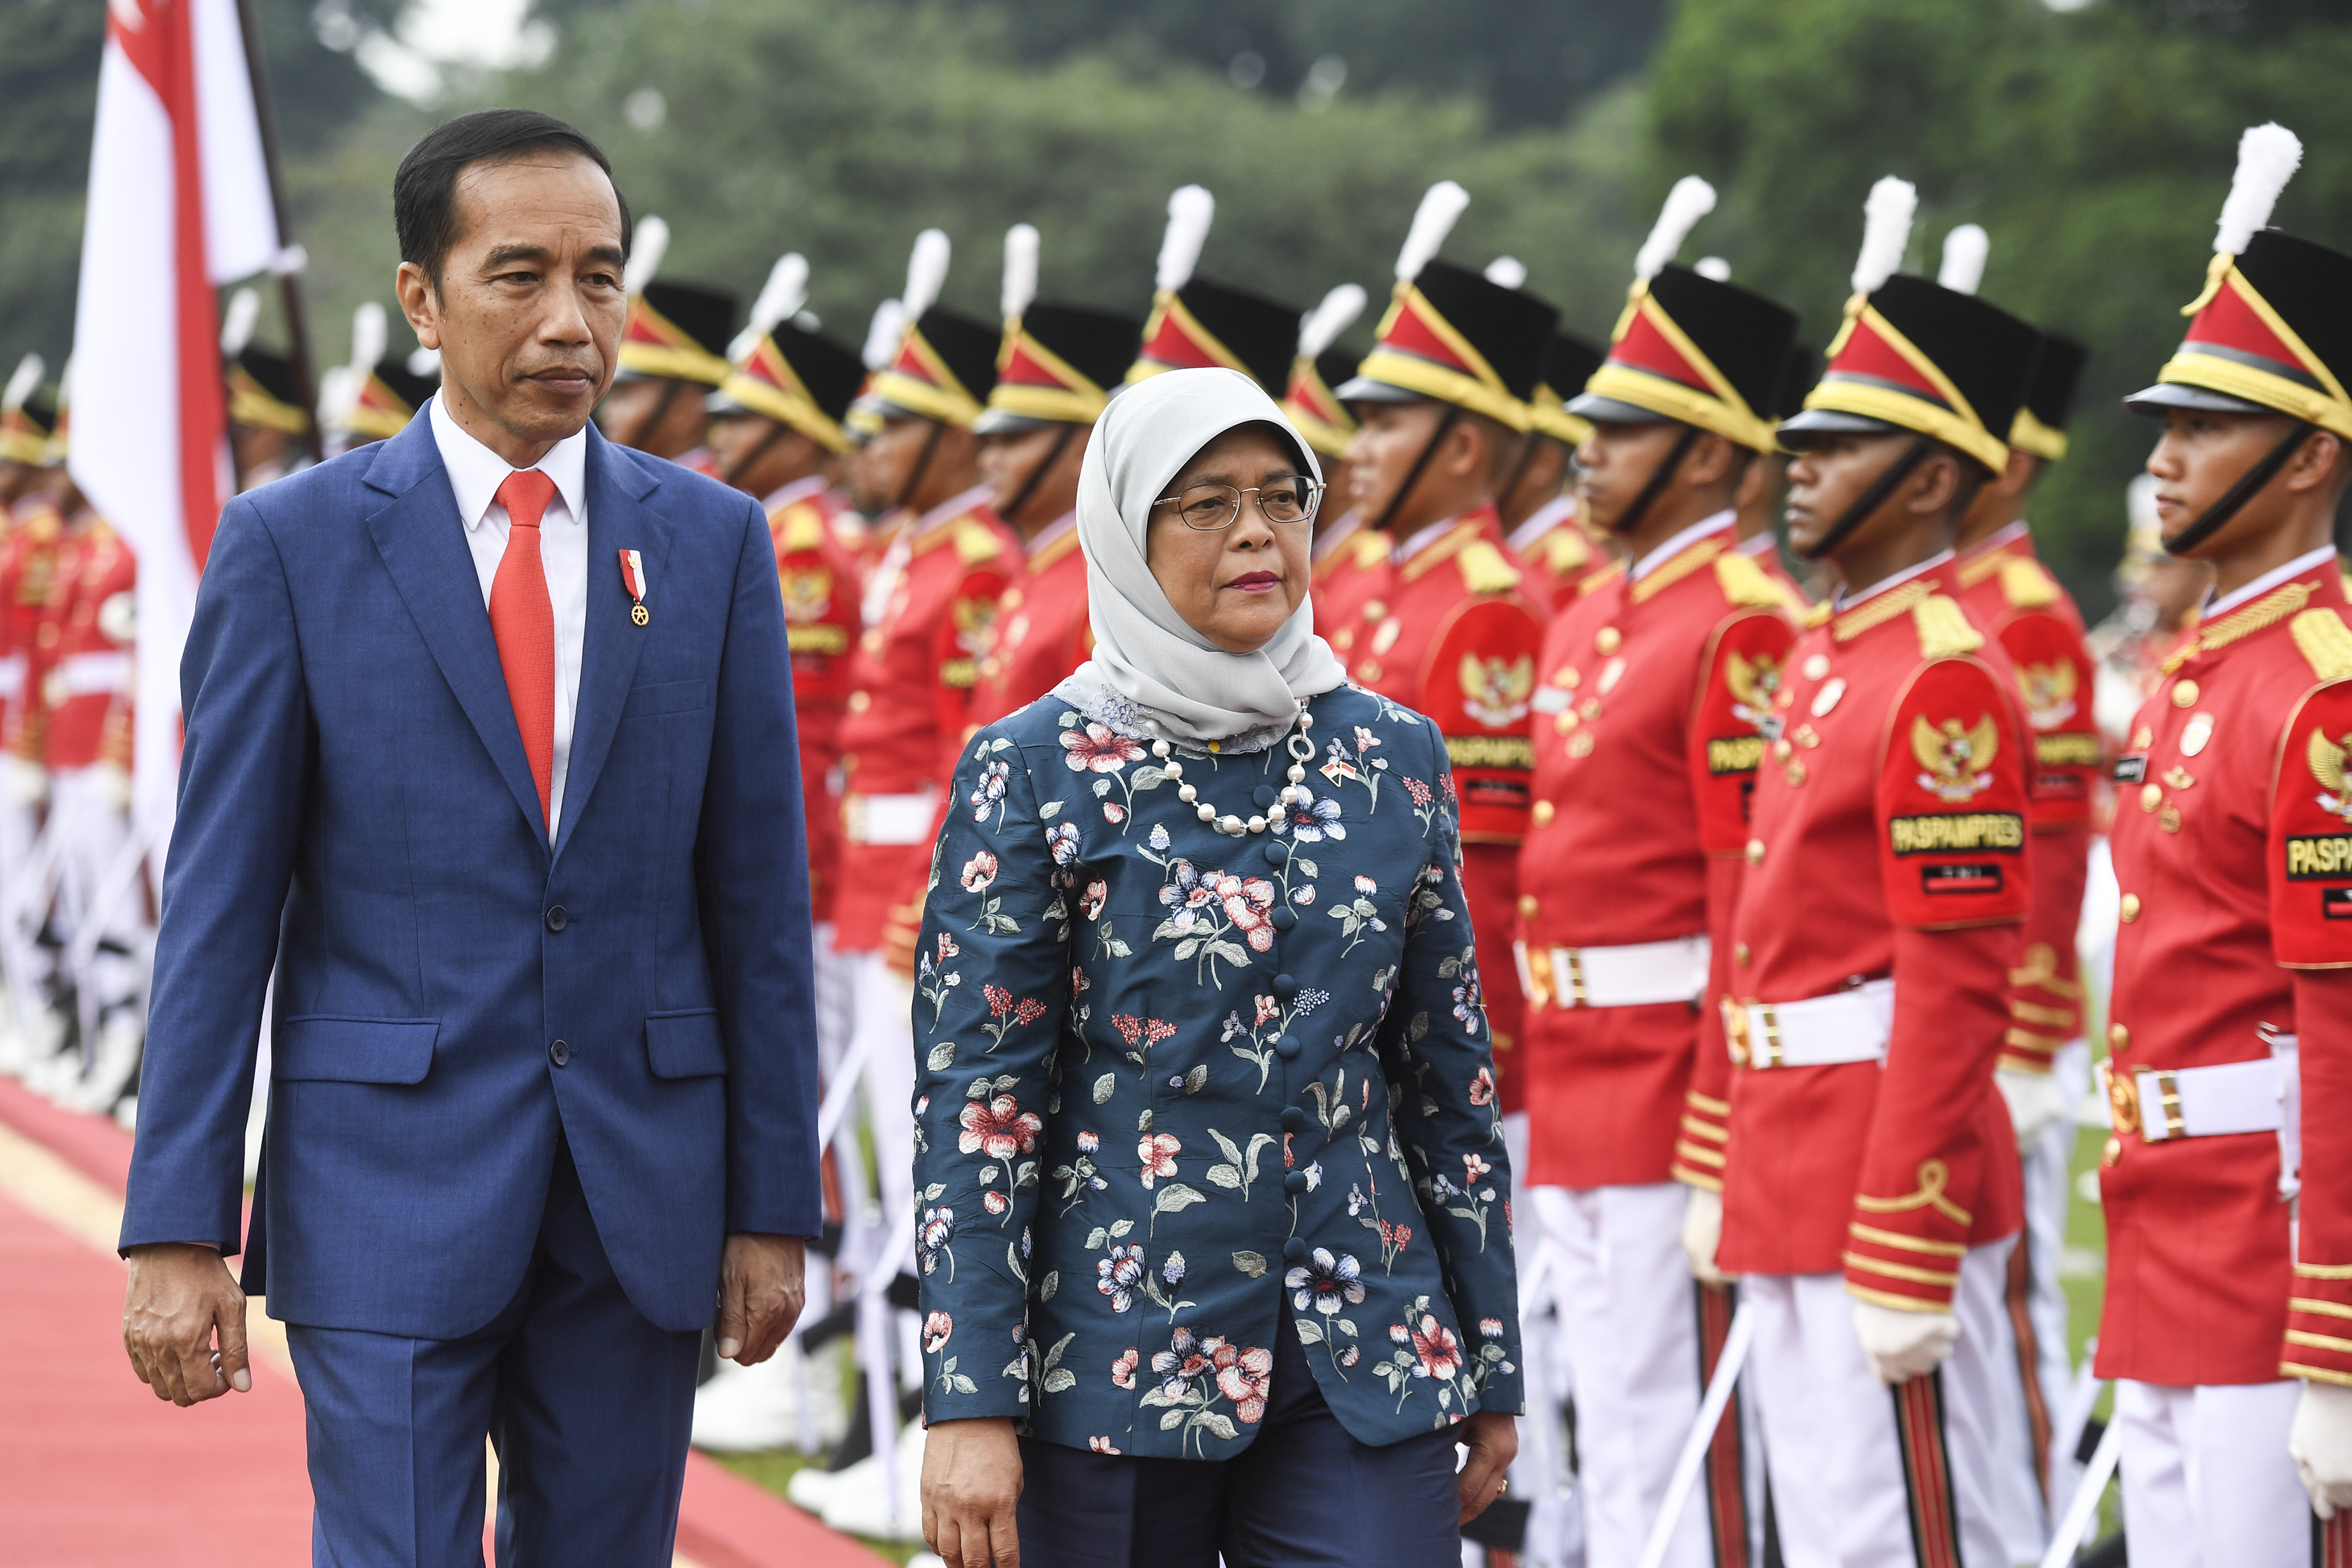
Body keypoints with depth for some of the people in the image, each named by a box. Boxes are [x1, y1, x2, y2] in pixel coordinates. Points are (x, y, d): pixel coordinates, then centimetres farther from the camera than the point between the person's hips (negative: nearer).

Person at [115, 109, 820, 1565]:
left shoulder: (714, 542, 5)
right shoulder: (293, 543, -2)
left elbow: (760, 892, 6)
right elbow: (218, 901, -3)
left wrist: (775, 1207, 3)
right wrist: (175, 1232, -8)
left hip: (640, 1195, 3)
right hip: (390, 1189, -3)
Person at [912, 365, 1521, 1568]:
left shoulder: (1393, 759, 7)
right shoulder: (1033, 771, -3)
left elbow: (1448, 1077, 12)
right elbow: (973, 1095, -6)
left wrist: (1492, 1365, 12)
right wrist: (970, 1403, -12)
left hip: (1364, 1360, 3)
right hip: (1113, 1364, -2)